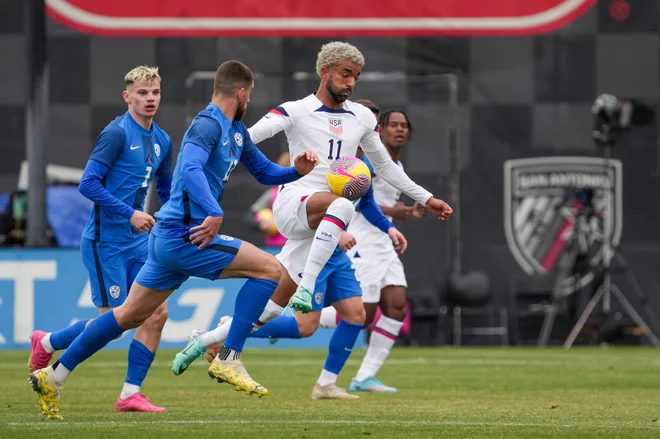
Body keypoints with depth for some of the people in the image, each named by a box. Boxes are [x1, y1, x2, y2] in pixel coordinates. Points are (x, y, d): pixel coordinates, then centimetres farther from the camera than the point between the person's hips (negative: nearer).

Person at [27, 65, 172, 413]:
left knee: (157, 313, -2)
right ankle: (45, 344, 19)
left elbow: (166, 190, 24)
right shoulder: (117, 133, -14)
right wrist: (129, 213, -22)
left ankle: (130, 394, 6)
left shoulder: (161, 141, 10)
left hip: (136, 241, 7)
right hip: (105, 241, -7)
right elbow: (88, 183, -19)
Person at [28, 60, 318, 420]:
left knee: (131, 315, 14)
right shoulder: (208, 124, -14)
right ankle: (227, 359, -10)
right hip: (183, 235, -10)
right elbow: (190, 169, -31)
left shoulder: (236, 132, 17)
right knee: (269, 269, -10)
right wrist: (214, 214, -41)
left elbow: (265, 173, 25)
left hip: (169, 237, 10)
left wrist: (297, 170, 6)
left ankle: (52, 376, 18)